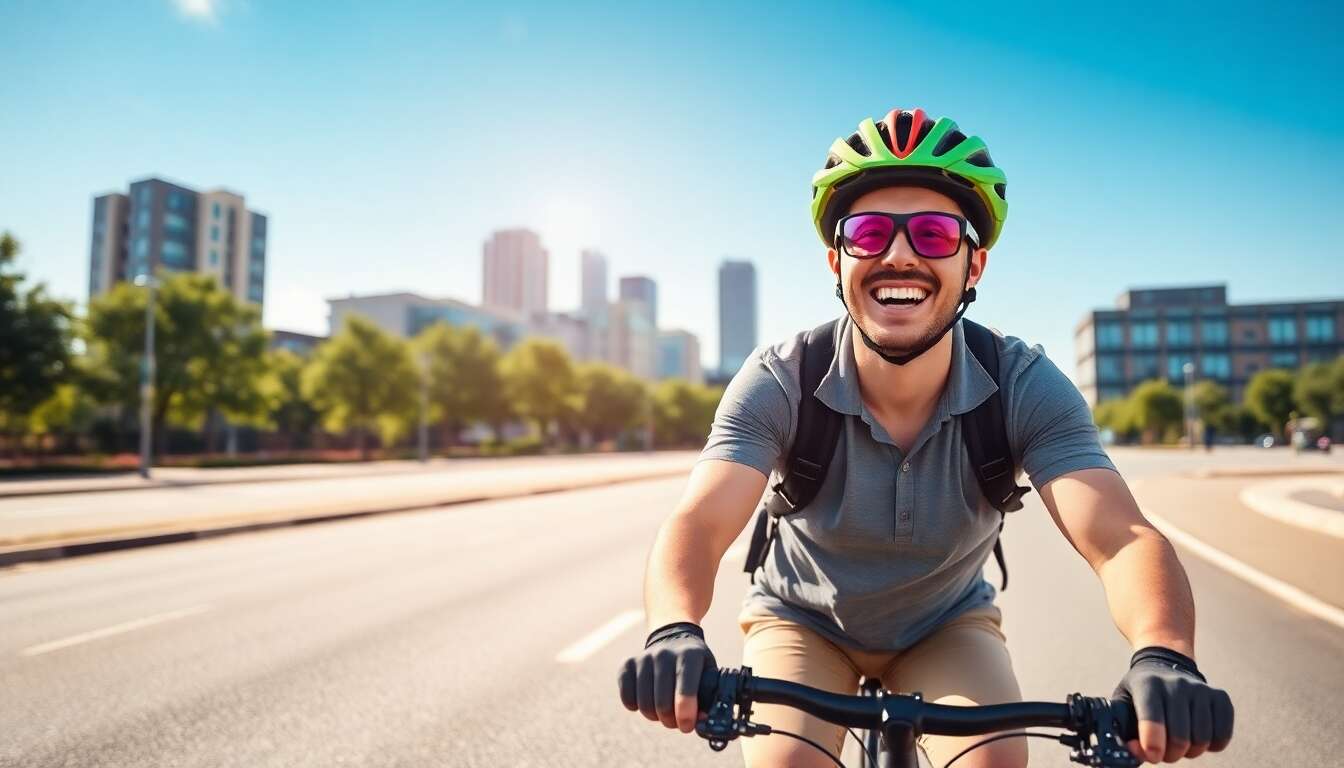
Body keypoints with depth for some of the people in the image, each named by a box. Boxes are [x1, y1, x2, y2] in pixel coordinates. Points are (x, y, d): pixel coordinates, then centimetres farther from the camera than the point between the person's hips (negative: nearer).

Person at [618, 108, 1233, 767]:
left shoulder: (1025, 386, -23)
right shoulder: (779, 382, -26)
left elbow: (1121, 537, -34)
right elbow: (697, 523, -36)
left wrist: (1162, 656, -55)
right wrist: (675, 632, -58)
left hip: (948, 627, 1)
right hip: (802, 621, 0)